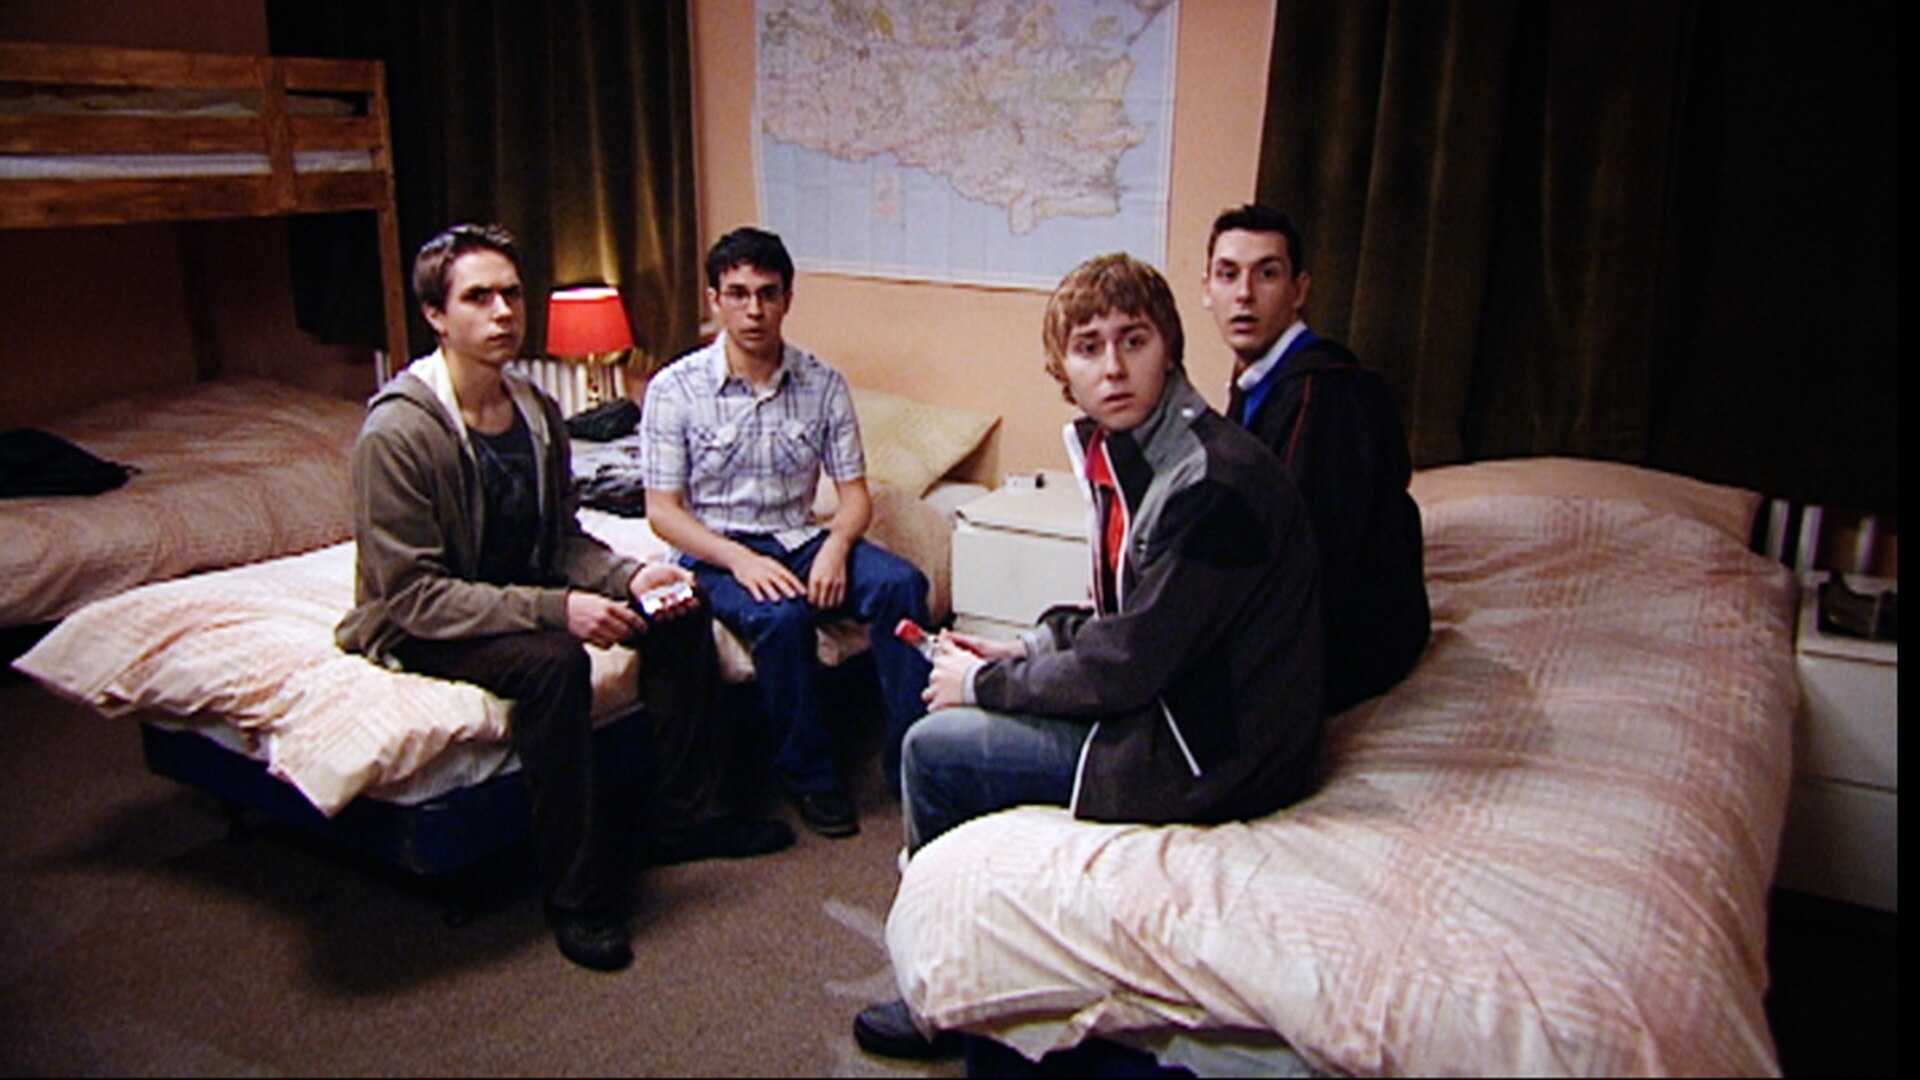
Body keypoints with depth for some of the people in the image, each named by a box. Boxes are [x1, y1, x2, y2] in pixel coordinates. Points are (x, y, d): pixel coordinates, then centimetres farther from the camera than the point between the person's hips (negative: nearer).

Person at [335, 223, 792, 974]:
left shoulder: (537, 412, -1)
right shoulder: (397, 432, -23)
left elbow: (563, 540, 8)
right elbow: (411, 594, -26)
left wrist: (630, 575, -13)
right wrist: (555, 610, -33)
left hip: (525, 596, 8)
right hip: (422, 630, -7)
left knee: (680, 614, -5)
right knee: (552, 660, -35)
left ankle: (684, 815, 5)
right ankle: (579, 896, -24)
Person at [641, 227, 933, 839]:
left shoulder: (823, 385, 2)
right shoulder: (674, 390, -5)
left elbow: (855, 493, 3)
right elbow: (663, 510, -7)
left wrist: (836, 544, -20)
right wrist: (739, 559, -23)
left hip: (802, 539, 3)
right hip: (719, 550, -3)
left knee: (901, 582, -25)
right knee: (780, 616, -34)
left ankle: (912, 757, -16)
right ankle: (811, 777, -13)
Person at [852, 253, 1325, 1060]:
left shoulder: (1213, 481, -25)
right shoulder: (1121, 450, 4)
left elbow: (1129, 665, -23)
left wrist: (984, 681, -11)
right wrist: (1021, 651, 2)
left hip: (1206, 753, -10)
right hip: (1173, 701, 10)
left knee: (933, 747, -6)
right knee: (957, 709, 17)